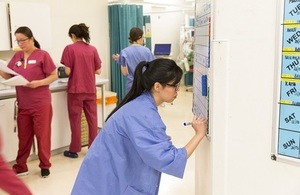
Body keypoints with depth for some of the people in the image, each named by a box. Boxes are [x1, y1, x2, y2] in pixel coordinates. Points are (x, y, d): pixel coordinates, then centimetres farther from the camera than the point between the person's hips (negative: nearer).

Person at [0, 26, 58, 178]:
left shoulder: (42, 55, -7)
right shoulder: (17, 56, 9)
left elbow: (54, 76, -7)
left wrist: (39, 83, -21)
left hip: (41, 104, -5)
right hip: (23, 105, 5)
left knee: (42, 135, 6)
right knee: (23, 137, 13)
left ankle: (45, 165, 21)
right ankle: (20, 167, 23)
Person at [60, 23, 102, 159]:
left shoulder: (69, 48, -7)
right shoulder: (92, 49, 3)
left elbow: (68, 71, -11)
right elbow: (98, 71, 3)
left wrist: (75, 70, 11)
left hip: (76, 89, -3)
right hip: (90, 89, 3)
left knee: (75, 119, 5)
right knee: (92, 118, 10)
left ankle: (74, 150, 11)